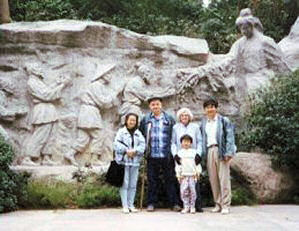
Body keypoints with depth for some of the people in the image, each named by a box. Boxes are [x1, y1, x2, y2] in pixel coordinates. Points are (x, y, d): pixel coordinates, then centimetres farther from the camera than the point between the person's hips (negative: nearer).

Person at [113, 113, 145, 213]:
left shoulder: (138, 133, 13)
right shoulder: (121, 132, 2)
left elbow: (142, 145, 3)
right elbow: (117, 144, -7)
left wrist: (135, 151, -13)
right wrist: (126, 151, -16)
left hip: (135, 161, 4)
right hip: (123, 161, -4)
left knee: (133, 184, 8)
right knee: (124, 184, -3)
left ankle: (131, 205, 17)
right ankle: (125, 206, 3)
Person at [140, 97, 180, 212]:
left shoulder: (169, 119, 6)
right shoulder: (145, 120, 9)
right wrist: (144, 148, 5)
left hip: (167, 155, -1)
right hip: (152, 156, 1)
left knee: (170, 179, 3)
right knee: (152, 180, 6)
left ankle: (174, 203, 9)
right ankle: (151, 203, 15)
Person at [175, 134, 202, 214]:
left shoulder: (194, 152, 10)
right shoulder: (179, 152, 10)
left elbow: (197, 163, 9)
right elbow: (178, 164, 8)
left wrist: (198, 172, 0)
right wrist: (178, 174, 3)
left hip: (192, 175, 0)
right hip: (183, 175, 0)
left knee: (192, 190, -3)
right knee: (184, 191, -6)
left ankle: (192, 207, 7)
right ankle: (186, 207, 4)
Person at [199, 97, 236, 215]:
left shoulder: (224, 120, 4)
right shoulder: (203, 122, 18)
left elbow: (229, 137, -3)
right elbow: (201, 138, 19)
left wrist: (228, 153, -13)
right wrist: (201, 153, 8)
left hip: (220, 151, -4)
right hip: (209, 151, 4)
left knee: (224, 178, -7)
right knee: (213, 179, 4)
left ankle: (225, 205, -4)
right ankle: (218, 204, 12)